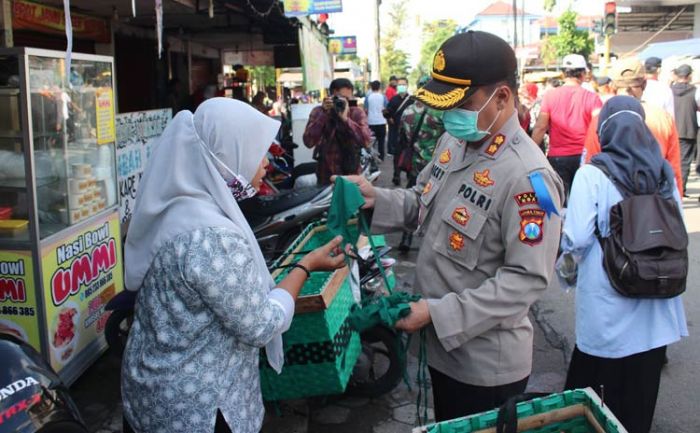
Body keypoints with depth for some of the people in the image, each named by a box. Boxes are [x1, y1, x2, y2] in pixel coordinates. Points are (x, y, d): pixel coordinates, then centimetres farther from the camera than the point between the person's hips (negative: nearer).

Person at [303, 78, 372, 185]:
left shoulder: (357, 113, -7)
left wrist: (345, 119, -28)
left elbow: (366, 141, -22)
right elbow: (308, 142, -20)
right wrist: (323, 114, -24)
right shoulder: (318, 112, -7)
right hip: (326, 175, 0)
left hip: (351, 174, 0)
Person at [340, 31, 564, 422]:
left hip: (487, 362, -8)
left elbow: (527, 279, -26)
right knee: (446, 429, 27)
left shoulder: (527, 177, -26)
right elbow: (424, 202, 13)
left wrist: (438, 313, -27)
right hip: (441, 345, 8)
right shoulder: (453, 142, 0)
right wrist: (377, 199, -7)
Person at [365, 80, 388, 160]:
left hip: (371, 122, 0)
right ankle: (381, 157, 7)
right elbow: (385, 109, -5)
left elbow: (365, 110, -3)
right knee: (381, 140, 7)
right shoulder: (383, 97, -4)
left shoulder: (368, 97, -4)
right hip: (381, 121, 0)